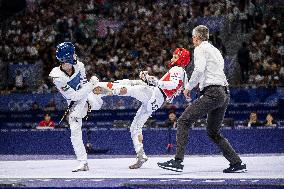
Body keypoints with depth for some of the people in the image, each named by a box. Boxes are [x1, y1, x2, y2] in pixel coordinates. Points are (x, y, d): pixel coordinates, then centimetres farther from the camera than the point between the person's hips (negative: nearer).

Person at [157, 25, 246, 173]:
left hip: (212, 93, -9)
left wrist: (188, 87, -4)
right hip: (224, 93, 9)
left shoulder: (200, 49, 1)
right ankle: (236, 163, 12)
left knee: (184, 121, -11)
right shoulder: (216, 51, 27)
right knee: (213, 132, 19)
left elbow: (199, 70, -15)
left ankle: (178, 161, -21)